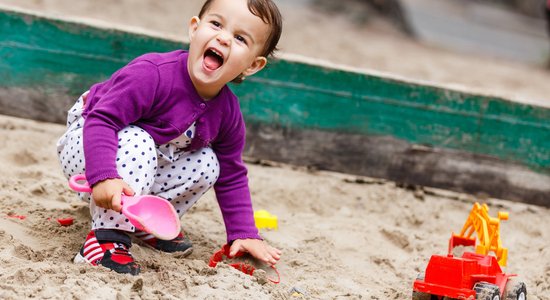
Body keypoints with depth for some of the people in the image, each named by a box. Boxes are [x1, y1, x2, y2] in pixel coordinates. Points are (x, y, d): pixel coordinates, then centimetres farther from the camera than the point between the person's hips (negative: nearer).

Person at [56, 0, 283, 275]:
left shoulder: (228, 113, -12)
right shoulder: (153, 74, -35)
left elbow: (231, 176, 1)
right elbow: (101, 120, -37)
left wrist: (244, 234, -3)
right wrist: (104, 178, -50)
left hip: (146, 163, 7)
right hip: (86, 144, -7)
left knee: (206, 164, -9)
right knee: (137, 145, -35)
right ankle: (108, 236, -29)